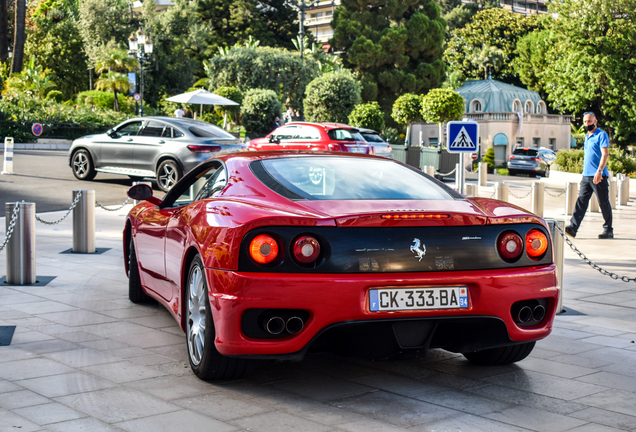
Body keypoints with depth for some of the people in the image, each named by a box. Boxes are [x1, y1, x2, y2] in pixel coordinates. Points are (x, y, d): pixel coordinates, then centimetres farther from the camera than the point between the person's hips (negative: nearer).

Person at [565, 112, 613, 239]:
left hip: (599, 176, -7)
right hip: (586, 176, 7)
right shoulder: (587, 137, 19)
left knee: (604, 203, 1)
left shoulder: (601, 135, -6)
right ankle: (573, 227, -11)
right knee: (581, 201, -3)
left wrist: (599, 171, -25)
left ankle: (608, 230, 11)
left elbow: (605, 154, -15)